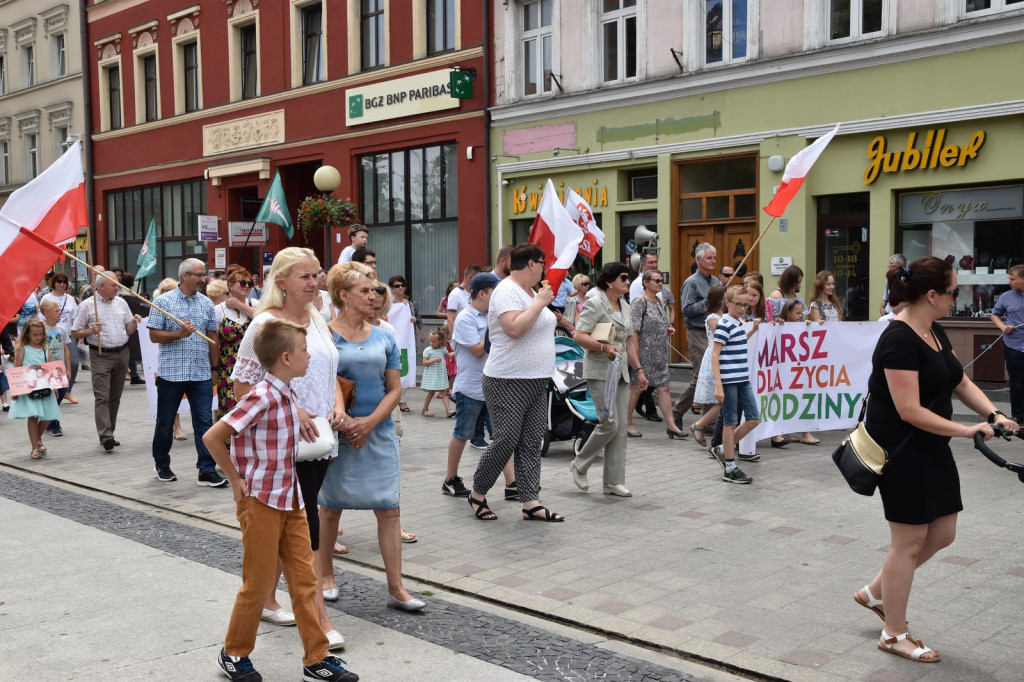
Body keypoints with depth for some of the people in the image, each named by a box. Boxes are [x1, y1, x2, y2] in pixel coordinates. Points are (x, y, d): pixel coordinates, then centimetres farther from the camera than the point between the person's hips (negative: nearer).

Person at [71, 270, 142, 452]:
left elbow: (128, 331, 16)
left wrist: (134, 322, -4)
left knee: (115, 396, 9)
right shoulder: (87, 305, -2)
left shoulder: (121, 303, 12)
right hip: (101, 356, -5)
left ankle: (109, 433, 17)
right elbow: (75, 333, 0)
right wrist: (91, 331, -16)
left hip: (122, 354, 5)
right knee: (102, 397, -11)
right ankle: (105, 436, -17)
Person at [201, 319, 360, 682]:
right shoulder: (261, 398, -20)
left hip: (291, 501, 8)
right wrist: (237, 480, -13)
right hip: (261, 502, -8)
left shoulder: (290, 396, 6)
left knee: (305, 578, 9)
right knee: (258, 583, 6)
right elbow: (212, 437, -20)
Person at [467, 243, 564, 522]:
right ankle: (477, 494, 12)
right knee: (506, 441, -6)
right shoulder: (507, 291, -13)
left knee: (531, 444, 6)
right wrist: (541, 302, -21)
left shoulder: (530, 292, 17)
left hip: (536, 382, 9)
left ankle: (531, 503, 7)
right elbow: (514, 329, -28)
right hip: (508, 383, -9)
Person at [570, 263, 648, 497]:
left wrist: (639, 370, 18)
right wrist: (604, 347, -28)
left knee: (621, 427, 4)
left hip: (621, 372, 8)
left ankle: (613, 482, 10)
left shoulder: (625, 307, 16)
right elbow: (578, 336, -17)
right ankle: (579, 465, 10)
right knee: (609, 423, -12)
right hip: (599, 372, -8)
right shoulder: (594, 305, -9)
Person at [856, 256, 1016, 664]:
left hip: (931, 449, 10)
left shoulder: (934, 332, 8)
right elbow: (910, 411, -25)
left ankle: (875, 593, 32)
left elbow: (961, 383, 12)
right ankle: (894, 635, 19)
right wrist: (966, 430, -20)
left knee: (941, 534, 15)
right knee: (909, 542, 2)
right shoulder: (899, 340, -22)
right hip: (901, 452, -10)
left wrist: (993, 414, -4)